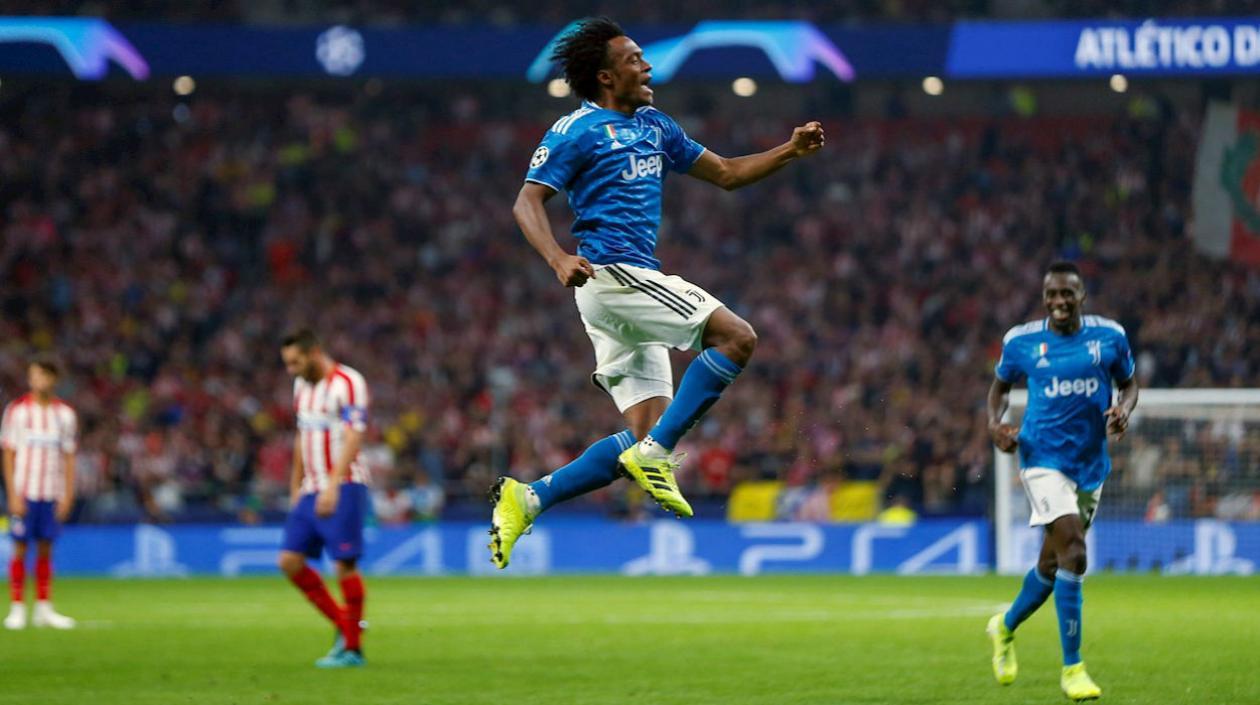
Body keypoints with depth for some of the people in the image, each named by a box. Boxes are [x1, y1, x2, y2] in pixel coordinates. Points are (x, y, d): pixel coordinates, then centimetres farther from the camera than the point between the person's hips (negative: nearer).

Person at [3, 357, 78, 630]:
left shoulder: (64, 413, 7)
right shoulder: (17, 410, -1)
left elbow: (69, 456, 9)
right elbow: (8, 454, -1)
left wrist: (67, 495, 2)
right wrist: (13, 495, -8)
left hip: (52, 494, 2)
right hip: (25, 492, -2)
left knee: (45, 549, 5)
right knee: (20, 548, -2)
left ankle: (44, 608, 10)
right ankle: (17, 608, 3)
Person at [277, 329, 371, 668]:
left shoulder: (347, 383, -11)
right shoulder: (302, 386, 15)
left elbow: (353, 438, -19)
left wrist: (333, 487, -27)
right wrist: (296, 486, 21)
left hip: (342, 487, -8)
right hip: (311, 489, 8)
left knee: (345, 564, -8)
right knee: (290, 561, 1)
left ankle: (352, 648, 0)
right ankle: (344, 624, 13)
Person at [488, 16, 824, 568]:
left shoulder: (654, 126, 21)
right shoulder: (577, 130, -3)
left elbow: (726, 174, 27)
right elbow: (527, 202, -9)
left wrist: (790, 151, 14)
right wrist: (558, 259, -27)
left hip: (636, 285, 9)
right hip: (611, 272, -9)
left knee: (645, 433, 2)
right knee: (737, 337, -18)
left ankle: (527, 499, 1)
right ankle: (656, 456, -18)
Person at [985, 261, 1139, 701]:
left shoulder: (1109, 336, 0)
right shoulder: (1021, 341, -2)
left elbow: (1129, 384, 12)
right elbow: (1001, 385, 14)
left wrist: (1123, 410, -10)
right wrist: (995, 423, -5)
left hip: (1091, 463, 4)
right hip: (1043, 456, -4)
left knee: (1052, 564, 16)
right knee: (1073, 553, -20)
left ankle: (1006, 627, 45)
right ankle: (1072, 668, -15)